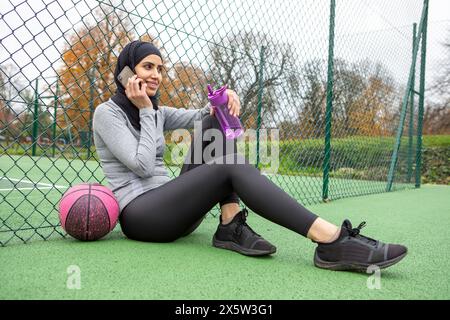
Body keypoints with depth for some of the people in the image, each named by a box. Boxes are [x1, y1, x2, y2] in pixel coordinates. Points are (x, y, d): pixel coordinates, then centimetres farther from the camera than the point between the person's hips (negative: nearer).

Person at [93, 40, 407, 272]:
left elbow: (198, 115, 6)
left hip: (171, 207, 7)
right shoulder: (107, 112, -2)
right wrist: (145, 111, -8)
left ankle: (231, 226, -20)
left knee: (215, 121, -9)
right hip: (139, 214, -7)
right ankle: (331, 241, -40)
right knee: (230, 167, -28)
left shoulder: (155, 112, 19)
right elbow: (144, 166, -14)